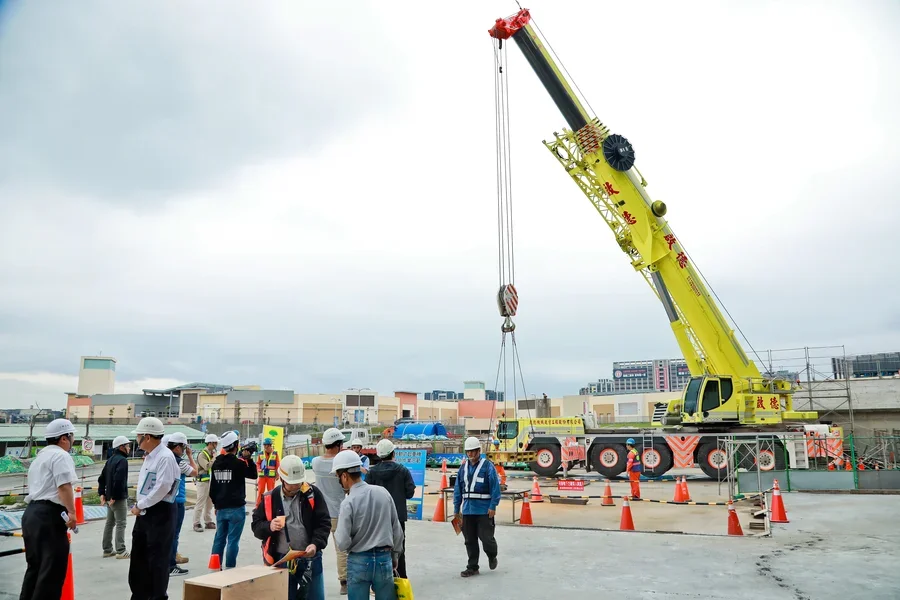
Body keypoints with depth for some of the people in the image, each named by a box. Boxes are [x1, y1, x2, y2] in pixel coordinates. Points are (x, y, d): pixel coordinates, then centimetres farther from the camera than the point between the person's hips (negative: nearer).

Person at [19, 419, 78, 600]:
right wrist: (71, 512, -25)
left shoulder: (39, 457, 24)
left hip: (31, 513, 10)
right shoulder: (61, 455, -8)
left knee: (35, 566, 18)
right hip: (48, 515, -10)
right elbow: (64, 486, -20)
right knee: (53, 569, -4)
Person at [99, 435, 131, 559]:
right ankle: (120, 551, -3)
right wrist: (114, 497, -20)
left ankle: (107, 550, 21)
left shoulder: (111, 459, 15)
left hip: (110, 497, 9)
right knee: (120, 524, -5)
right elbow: (118, 480, -26)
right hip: (119, 498, -9)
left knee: (109, 523, 15)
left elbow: (102, 478, 17)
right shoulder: (122, 460, -16)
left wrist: (102, 493, 13)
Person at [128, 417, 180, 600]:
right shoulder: (149, 456, 12)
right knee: (139, 555, 17)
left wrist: (139, 506, -15)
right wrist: (139, 506, 7)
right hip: (145, 512, 10)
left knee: (157, 558, 1)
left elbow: (162, 488, -24)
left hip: (160, 512, -10)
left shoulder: (165, 457, -19)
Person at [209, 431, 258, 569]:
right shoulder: (239, 463, -13)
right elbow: (253, 475, 1)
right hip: (236, 508, -6)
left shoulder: (216, 463, 8)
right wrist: (248, 458, -2)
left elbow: (213, 486, 14)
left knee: (219, 538, 14)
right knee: (233, 540, -1)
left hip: (221, 508, 6)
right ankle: (229, 569, 2)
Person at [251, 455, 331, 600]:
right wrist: (269, 527, -17)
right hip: (282, 560, 0)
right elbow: (256, 525, 5)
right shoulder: (269, 498, -1)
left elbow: (324, 523, -4)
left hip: (310, 559, 0)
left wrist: (316, 544, -19)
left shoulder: (313, 494, -4)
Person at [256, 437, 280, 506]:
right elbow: (258, 463, 11)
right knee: (260, 491, 4)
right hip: (262, 475, 1)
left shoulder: (275, 454, 0)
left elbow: (277, 465, 3)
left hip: (271, 475, -1)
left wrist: (277, 474, 2)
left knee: (271, 491, 6)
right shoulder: (261, 454, 4)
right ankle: (258, 506, 13)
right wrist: (259, 469, -7)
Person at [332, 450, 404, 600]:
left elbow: (343, 543, -14)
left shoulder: (348, 502, -15)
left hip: (359, 561, -3)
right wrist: (394, 555, 18)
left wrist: (336, 532, 7)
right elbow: (397, 530, 5)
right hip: (384, 559, 4)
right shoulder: (383, 492, -2)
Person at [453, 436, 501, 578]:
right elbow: (458, 489, 13)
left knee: (486, 537, -3)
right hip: (467, 509, 5)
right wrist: (456, 508, 12)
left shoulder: (488, 466, -7)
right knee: (470, 540, 9)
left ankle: (492, 556, 28)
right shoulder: (463, 467, 9)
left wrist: (493, 506, -15)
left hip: (484, 510, -5)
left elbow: (495, 487, -10)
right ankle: (472, 567, 22)